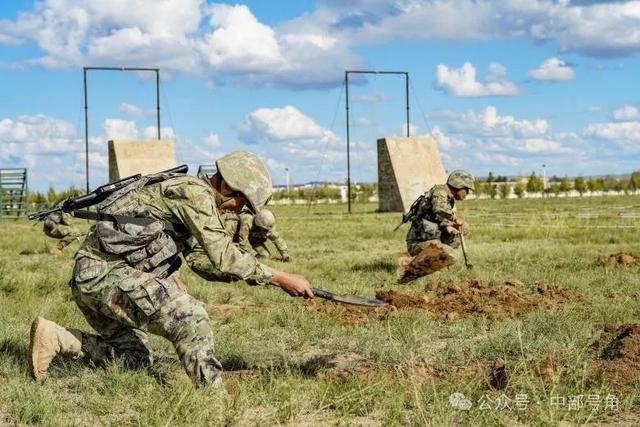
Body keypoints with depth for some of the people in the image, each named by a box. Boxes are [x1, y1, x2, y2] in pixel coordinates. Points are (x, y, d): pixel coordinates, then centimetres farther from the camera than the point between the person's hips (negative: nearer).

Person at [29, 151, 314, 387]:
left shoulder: (194, 197, 16)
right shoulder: (195, 192, -14)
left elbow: (200, 258, 20)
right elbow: (222, 257, -17)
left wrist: (247, 274, 7)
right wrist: (281, 279, -12)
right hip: (107, 271, -11)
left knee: (135, 359, 20)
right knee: (189, 318, -21)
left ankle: (53, 338, 14)